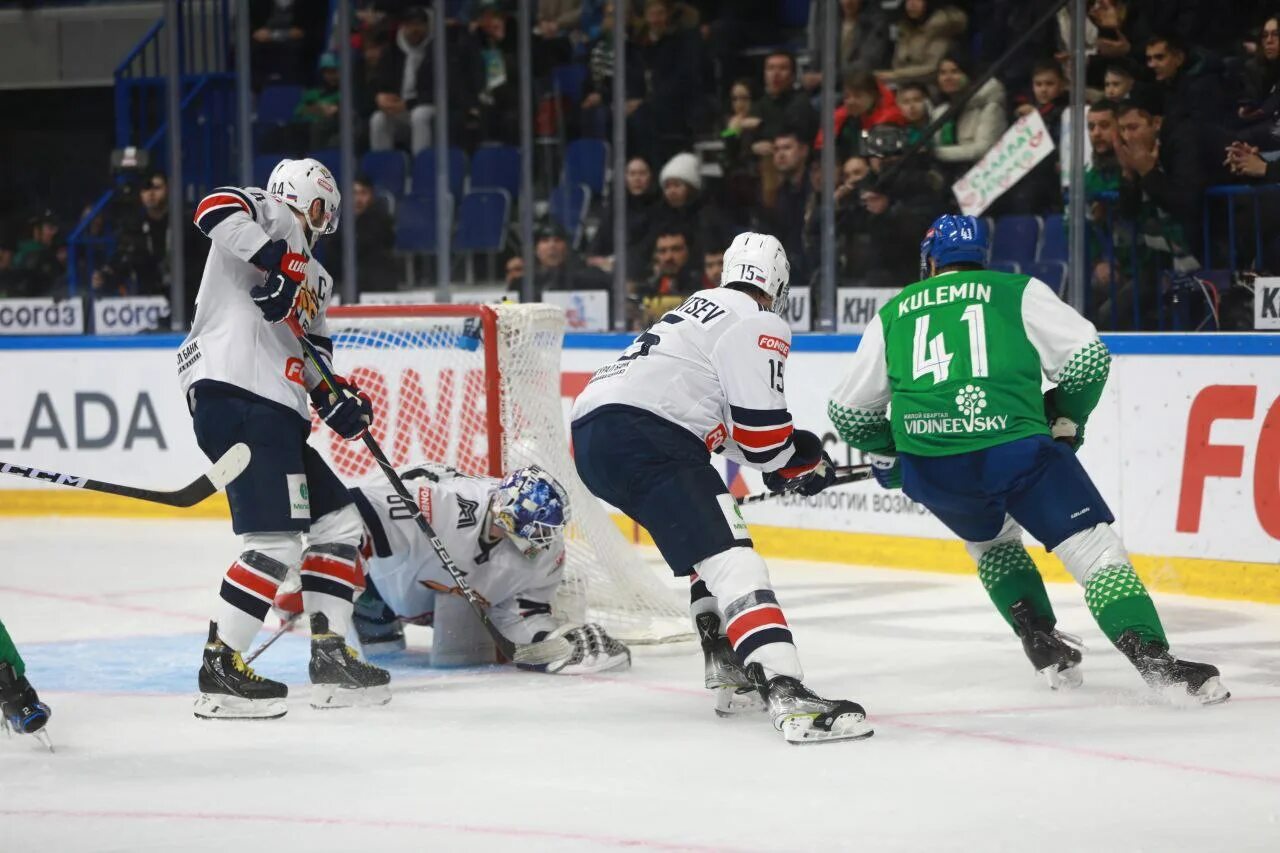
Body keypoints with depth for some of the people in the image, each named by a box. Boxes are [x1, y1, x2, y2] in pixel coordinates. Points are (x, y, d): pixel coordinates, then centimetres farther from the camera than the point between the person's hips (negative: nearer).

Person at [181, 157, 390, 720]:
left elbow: (312, 355, 26)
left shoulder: (315, 279, 29)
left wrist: (336, 400, 8)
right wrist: (271, 258, -26)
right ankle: (219, 668, -11)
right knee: (277, 540, -15)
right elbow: (217, 209, -17)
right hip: (234, 396, -10)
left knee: (338, 520, 14)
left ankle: (330, 656, 19)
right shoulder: (271, 218, 4)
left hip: (277, 409, 10)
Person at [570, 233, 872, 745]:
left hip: (591, 432, 10)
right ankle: (788, 696, -32)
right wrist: (802, 464, 14)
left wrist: (787, 452, 31)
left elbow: (727, 420, 33)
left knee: (710, 547, 27)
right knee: (730, 560, -18)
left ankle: (729, 677, 27)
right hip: (641, 438, -10)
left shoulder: (702, 309, 28)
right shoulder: (758, 325, 0)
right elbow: (761, 432, -5)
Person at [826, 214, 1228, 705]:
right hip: (1014, 444, -3)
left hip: (928, 470, 3)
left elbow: (848, 411, 26)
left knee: (989, 537, 32)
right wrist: (1067, 419, 23)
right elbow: (1087, 356, 6)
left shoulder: (892, 314, 23)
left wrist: (884, 453, 44)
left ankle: (1042, 645, 19)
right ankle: (1153, 659, -18)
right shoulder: (1019, 292, 16)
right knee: (1093, 546, 0)